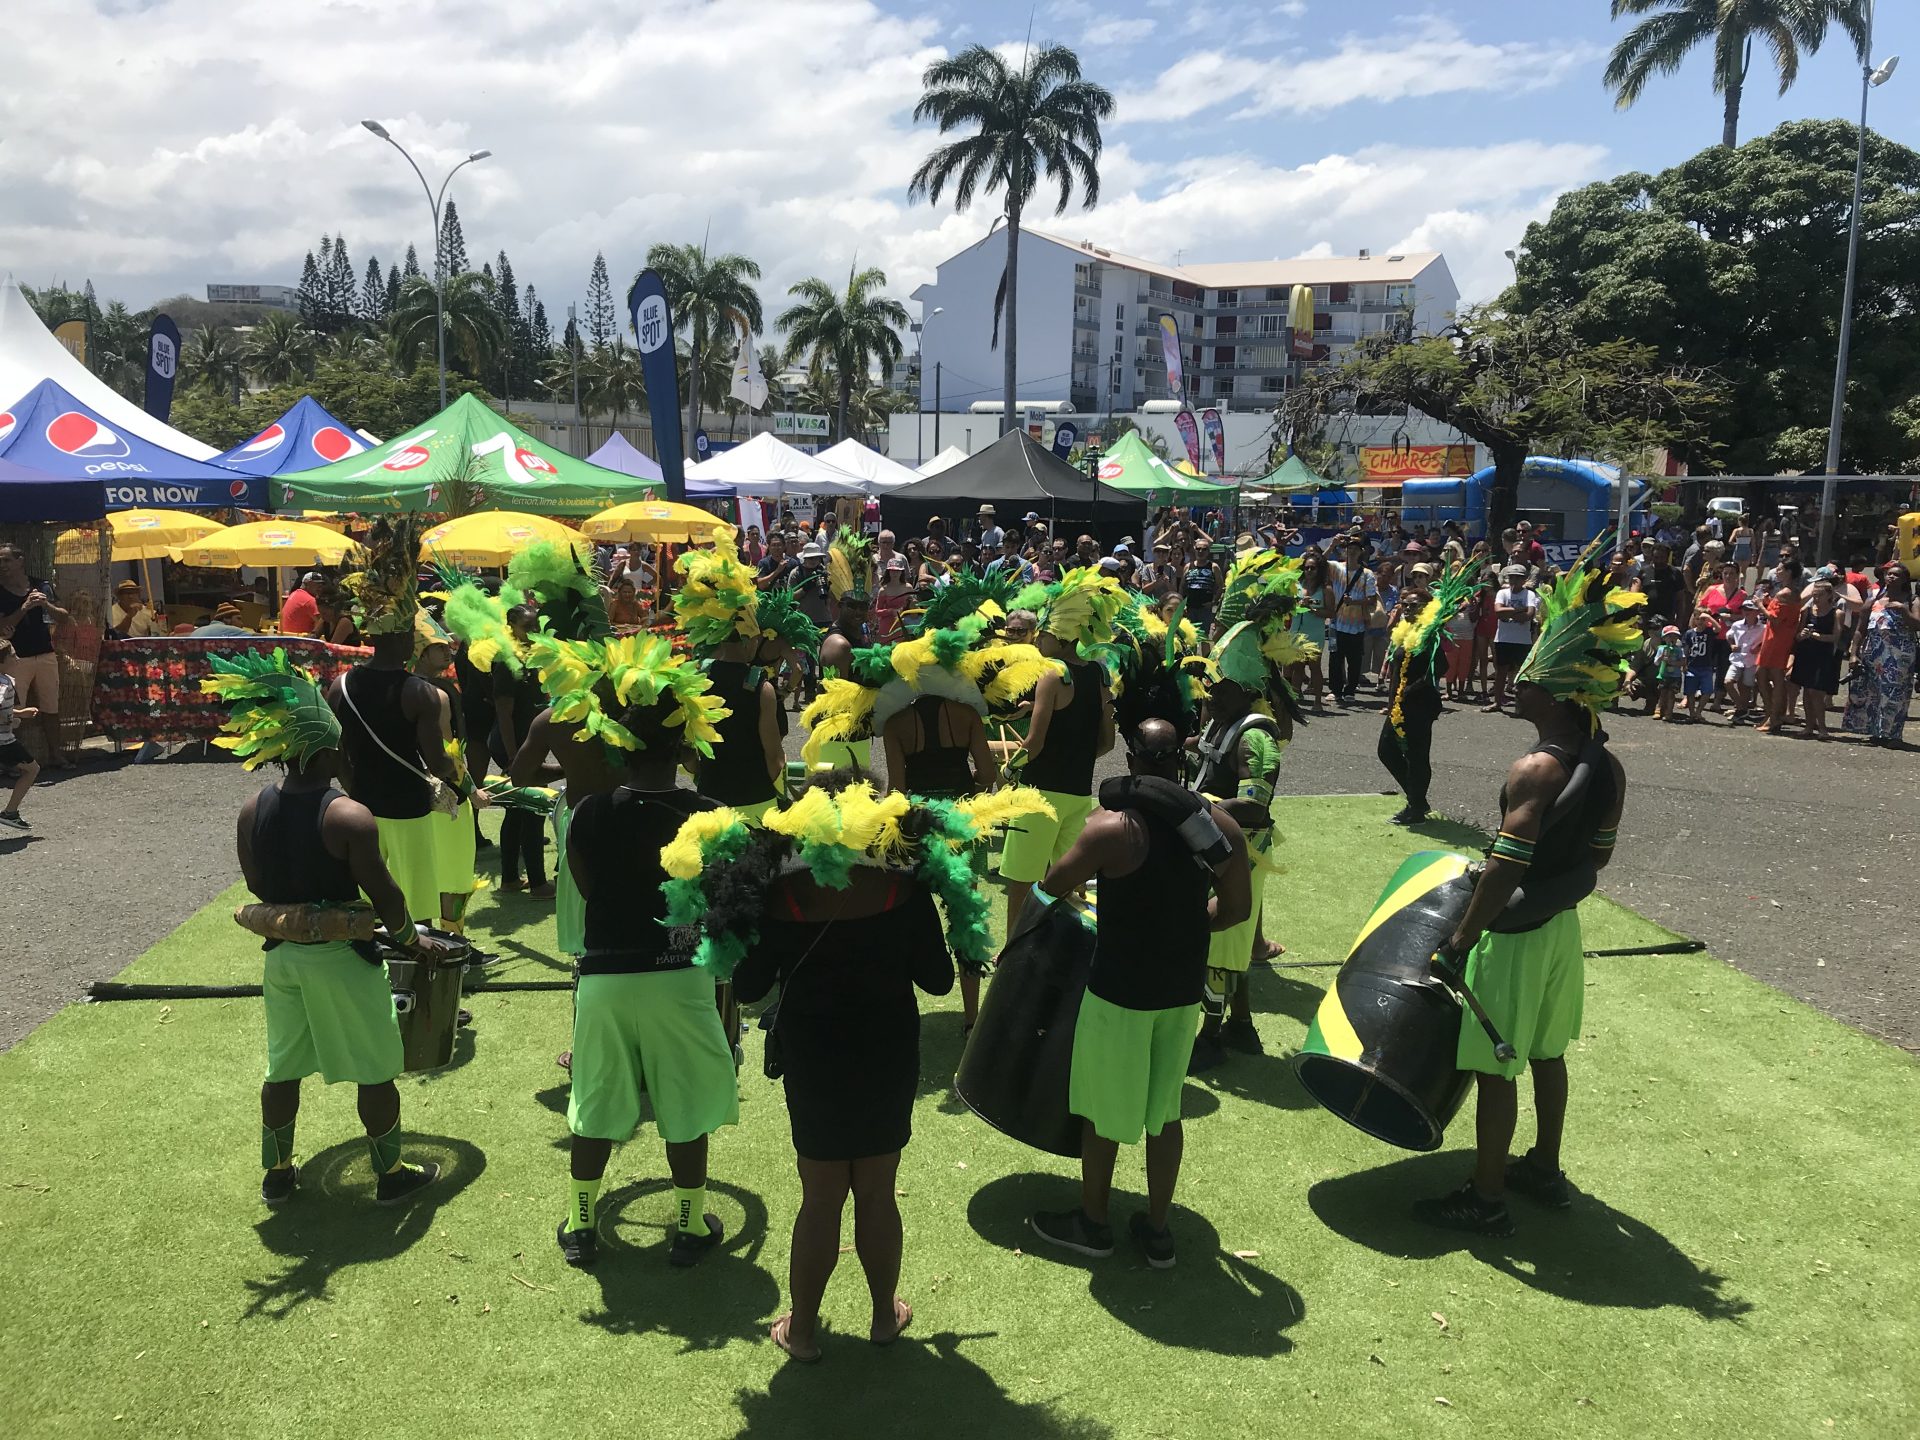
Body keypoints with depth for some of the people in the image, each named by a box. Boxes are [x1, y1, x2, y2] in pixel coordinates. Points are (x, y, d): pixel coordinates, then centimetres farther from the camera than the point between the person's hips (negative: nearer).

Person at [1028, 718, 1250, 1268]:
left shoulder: (1112, 825, -18)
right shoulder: (1219, 823, -5)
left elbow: (1052, 887, -6)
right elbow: (1236, 908, 2)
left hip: (1120, 990, -5)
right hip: (1184, 990, 5)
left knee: (1103, 1109, 14)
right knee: (1165, 1108, 19)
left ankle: (1091, 1223, 31)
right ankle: (1157, 1230, 30)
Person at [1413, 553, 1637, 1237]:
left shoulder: (1536, 770, -26)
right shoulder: (1608, 766, 0)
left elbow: (1503, 871, -27)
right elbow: (1597, 855, 10)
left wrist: (1459, 941, -19)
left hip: (1515, 933, -8)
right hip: (1562, 925, 8)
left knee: (1496, 1068, 4)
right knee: (1547, 1053, 22)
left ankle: (1486, 1199, 15)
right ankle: (1545, 1169, 38)